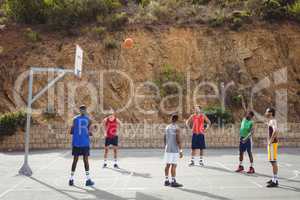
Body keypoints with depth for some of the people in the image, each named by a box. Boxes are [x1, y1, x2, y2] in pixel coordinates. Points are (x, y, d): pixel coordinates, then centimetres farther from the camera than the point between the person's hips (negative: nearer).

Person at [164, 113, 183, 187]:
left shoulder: (167, 127, 8)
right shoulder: (176, 128, -13)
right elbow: (178, 140, -17)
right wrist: (181, 151, -13)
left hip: (167, 149, 7)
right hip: (174, 150, -7)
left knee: (167, 165, 10)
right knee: (173, 165, -3)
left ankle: (167, 181, 17)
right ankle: (173, 182, 0)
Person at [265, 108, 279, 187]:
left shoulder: (273, 121, -16)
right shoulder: (270, 121, 16)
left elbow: (275, 131, -33)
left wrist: (271, 140, -26)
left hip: (273, 143, -10)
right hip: (271, 143, 10)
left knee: (273, 161, -8)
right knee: (272, 161, 16)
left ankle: (275, 181, -5)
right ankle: (274, 178, 26)